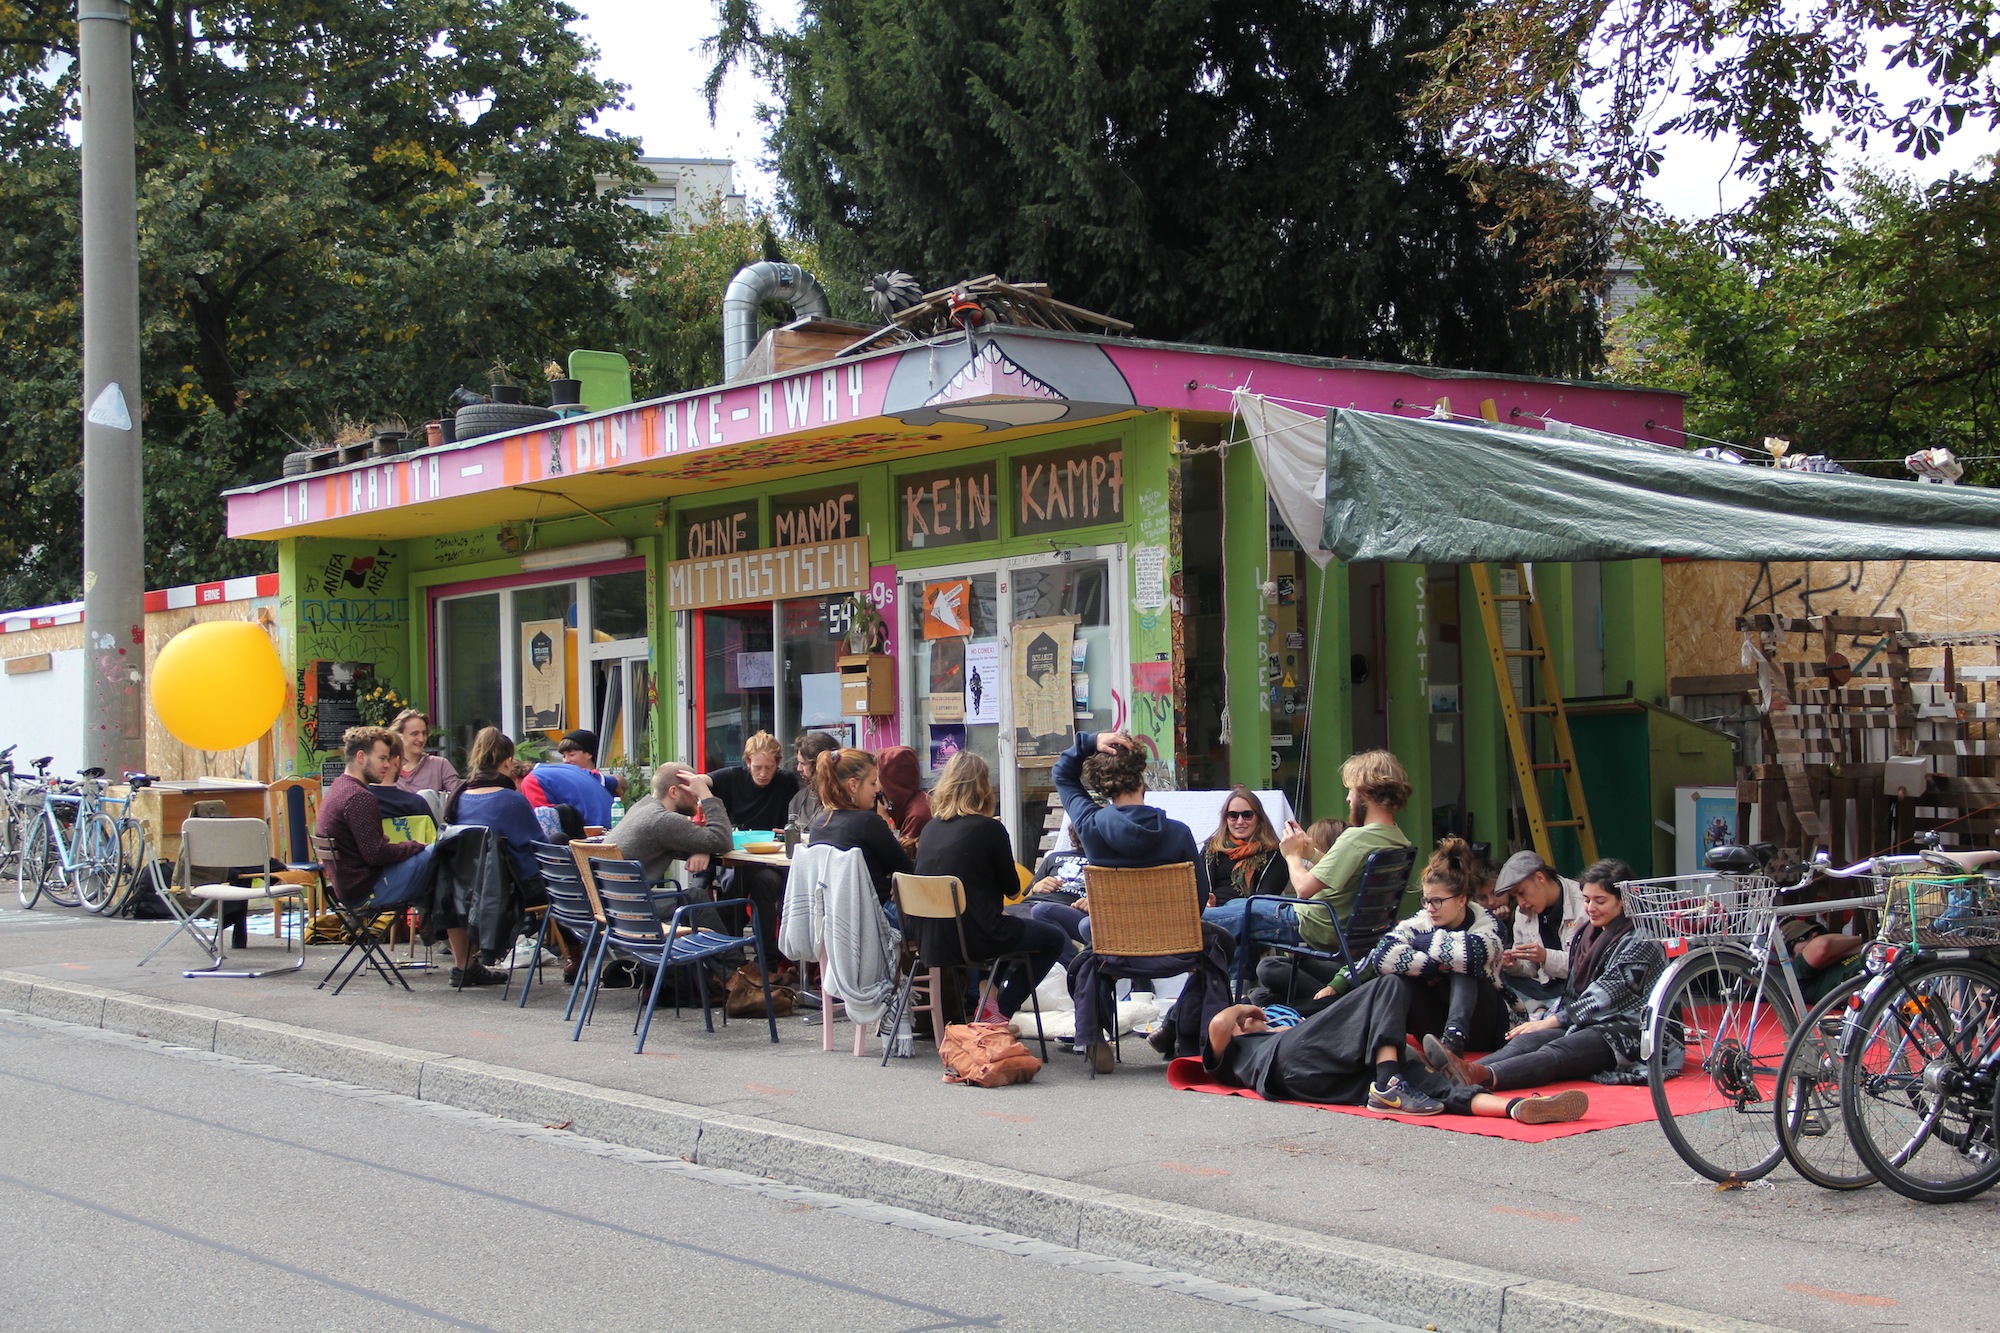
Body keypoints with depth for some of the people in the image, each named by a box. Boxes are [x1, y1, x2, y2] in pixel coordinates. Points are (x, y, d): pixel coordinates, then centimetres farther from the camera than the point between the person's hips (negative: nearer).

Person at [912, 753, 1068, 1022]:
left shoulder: (929, 829, 6)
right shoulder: (989, 828, -11)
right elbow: (1012, 887, 0)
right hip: (975, 937, -7)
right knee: (1056, 940, 14)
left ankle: (989, 998, 23)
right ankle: (999, 1012, 9)